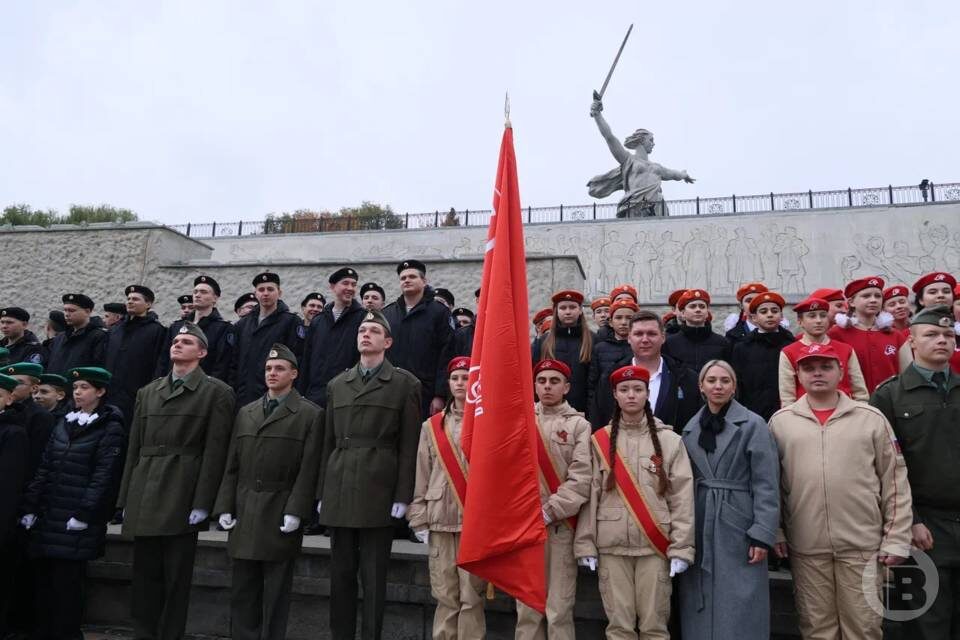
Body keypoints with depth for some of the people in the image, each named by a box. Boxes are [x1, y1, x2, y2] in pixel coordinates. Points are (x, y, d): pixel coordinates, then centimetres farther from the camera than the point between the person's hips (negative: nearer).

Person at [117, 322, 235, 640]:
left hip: (181, 496, -5)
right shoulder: (147, 392, 16)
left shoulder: (217, 392, -1)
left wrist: (202, 503, -13)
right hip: (144, 497, 5)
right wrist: (126, 498, 10)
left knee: (176, 577, 3)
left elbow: (215, 451, -7)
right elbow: (134, 448, 15)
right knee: (144, 575, 11)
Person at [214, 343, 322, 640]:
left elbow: (308, 469, -8)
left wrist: (295, 511, -15)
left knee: (276, 591, 4)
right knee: (242, 590, 11)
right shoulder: (245, 413, 14)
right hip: (245, 515, 5)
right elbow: (232, 466, 12)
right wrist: (225, 506, 5)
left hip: (281, 515, -5)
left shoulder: (311, 414, -2)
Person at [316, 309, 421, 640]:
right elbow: (328, 442, 14)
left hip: (378, 492, -4)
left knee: (373, 576, 3)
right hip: (339, 491, 4)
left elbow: (409, 445, -3)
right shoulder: (337, 384, 15)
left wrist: (403, 496, -8)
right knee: (340, 573, 11)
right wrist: (322, 492, 10)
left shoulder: (405, 384, 1)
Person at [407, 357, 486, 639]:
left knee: (471, 597, 0)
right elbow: (422, 476, 10)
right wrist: (420, 520, 4)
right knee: (445, 597, 7)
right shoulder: (432, 426, 11)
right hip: (441, 521, 3)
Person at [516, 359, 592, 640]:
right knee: (527, 607, 10)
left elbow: (581, 479, -7)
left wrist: (549, 512, -11)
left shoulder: (579, 425, 1)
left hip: (561, 525, -2)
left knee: (559, 609, 1)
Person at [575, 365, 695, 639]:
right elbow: (590, 494, 2)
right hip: (611, 545, 1)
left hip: (655, 544, 0)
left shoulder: (669, 440, 1)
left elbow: (682, 496, -1)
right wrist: (586, 544, -2)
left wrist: (681, 547, -6)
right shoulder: (599, 440, 2)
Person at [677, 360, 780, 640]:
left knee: (739, 609, 2)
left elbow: (766, 484, -8)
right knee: (700, 609, 10)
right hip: (699, 527, 4)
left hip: (738, 526, -4)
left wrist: (763, 534, -13)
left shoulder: (753, 424, -5)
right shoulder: (691, 429, 8)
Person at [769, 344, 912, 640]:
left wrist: (896, 539, -1)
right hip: (806, 548, 1)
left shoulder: (871, 419, 2)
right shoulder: (780, 421, 3)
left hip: (863, 546, 0)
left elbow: (895, 482, 3)